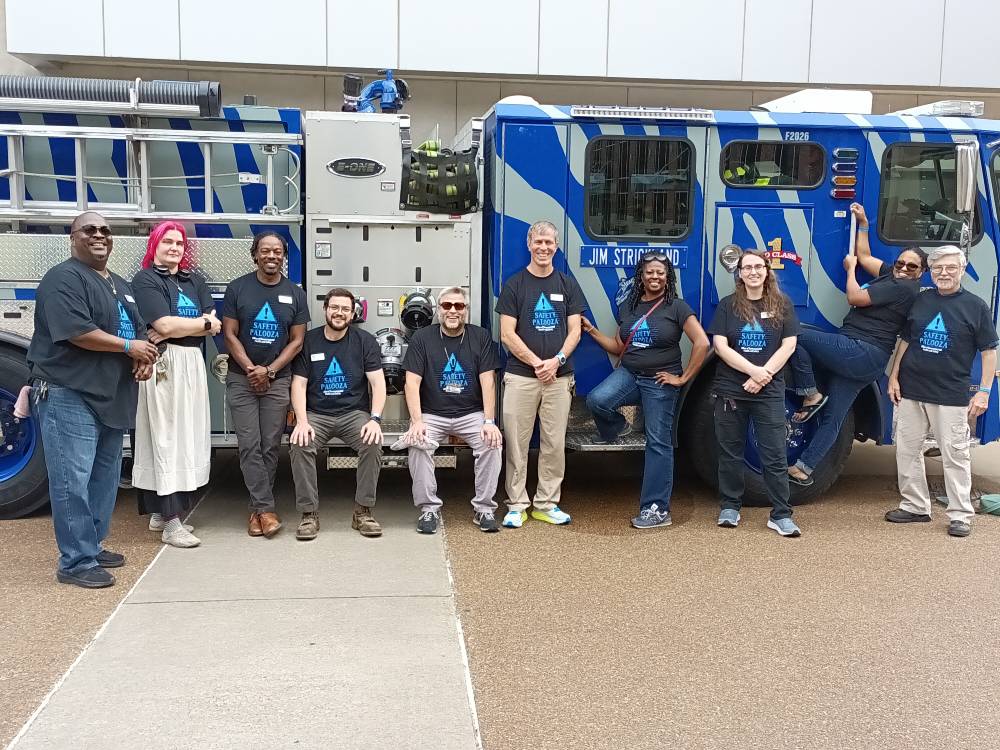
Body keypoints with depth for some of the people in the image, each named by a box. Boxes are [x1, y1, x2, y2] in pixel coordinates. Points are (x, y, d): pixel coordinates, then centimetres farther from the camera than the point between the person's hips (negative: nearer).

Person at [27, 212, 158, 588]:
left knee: (105, 478, 14)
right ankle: (76, 563, -2)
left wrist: (146, 357, 0)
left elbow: (139, 330, 22)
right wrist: (130, 348, -14)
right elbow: (76, 332, -22)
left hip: (111, 398, 9)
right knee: (73, 481, -7)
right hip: (69, 395, -9)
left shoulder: (120, 285, 19)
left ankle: (93, 546, 25)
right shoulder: (63, 278, -9)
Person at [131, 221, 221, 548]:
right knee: (166, 438, -7)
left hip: (193, 363, 7)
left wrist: (176, 329, -9)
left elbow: (214, 326, 4)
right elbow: (164, 325, -14)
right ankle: (171, 523, -6)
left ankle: (160, 512, 17)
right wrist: (201, 322, -3)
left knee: (188, 435, 7)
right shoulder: (145, 280, 0)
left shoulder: (195, 281, 17)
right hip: (163, 365, -6)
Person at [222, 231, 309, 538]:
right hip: (242, 379, -1)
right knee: (250, 446, -6)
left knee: (271, 447, 2)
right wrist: (250, 368, -10)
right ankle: (265, 508, -3)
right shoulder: (238, 288, 2)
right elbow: (230, 334, 0)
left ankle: (257, 507, 13)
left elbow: (297, 340, 3)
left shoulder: (295, 293, 5)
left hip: (277, 380, 1)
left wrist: (269, 371, -8)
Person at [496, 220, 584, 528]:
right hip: (520, 376, -2)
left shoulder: (568, 284, 10)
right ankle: (516, 505, 9)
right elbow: (507, 334, -3)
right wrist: (537, 363, -10)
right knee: (517, 443, 0)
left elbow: (574, 331, 6)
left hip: (559, 376, 2)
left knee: (554, 444, 5)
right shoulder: (514, 284, 3)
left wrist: (557, 360, -10)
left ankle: (547, 504, 16)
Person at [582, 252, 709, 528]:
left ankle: (657, 510, 6)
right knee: (597, 400, -27)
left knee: (658, 443, 0)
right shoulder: (627, 306, 10)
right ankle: (616, 429, 9)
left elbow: (702, 343, -12)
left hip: (660, 383, -4)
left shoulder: (677, 307, -6)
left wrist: (683, 378, -11)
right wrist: (592, 331, 4)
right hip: (628, 375, 4)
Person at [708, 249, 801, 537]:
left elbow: (788, 346, -1)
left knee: (774, 454, -1)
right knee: (730, 451, 8)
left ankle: (780, 515, 4)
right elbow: (720, 346, -5)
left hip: (769, 391, -1)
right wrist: (753, 370, -16)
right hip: (729, 390, 1)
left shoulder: (782, 305, 4)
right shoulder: (728, 305, 3)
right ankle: (730, 507, 20)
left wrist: (763, 376, -12)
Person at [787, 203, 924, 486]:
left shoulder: (902, 286, -13)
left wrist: (850, 268, 2)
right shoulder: (891, 275, 15)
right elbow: (864, 256, 27)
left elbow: (855, 297, -14)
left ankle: (811, 395, -5)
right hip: (864, 362, 10)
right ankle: (804, 469, 10)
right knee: (833, 418, 7)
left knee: (795, 336, -12)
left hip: (860, 352, -10)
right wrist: (862, 223, 26)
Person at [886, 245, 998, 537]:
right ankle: (915, 506, 20)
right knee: (907, 450, 8)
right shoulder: (919, 301, 7)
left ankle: (960, 514, 9)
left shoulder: (976, 307, -1)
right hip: (911, 391, 4)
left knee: (955, 455, 0)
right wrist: (894, 377, 7)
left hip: (951, 395, -4)